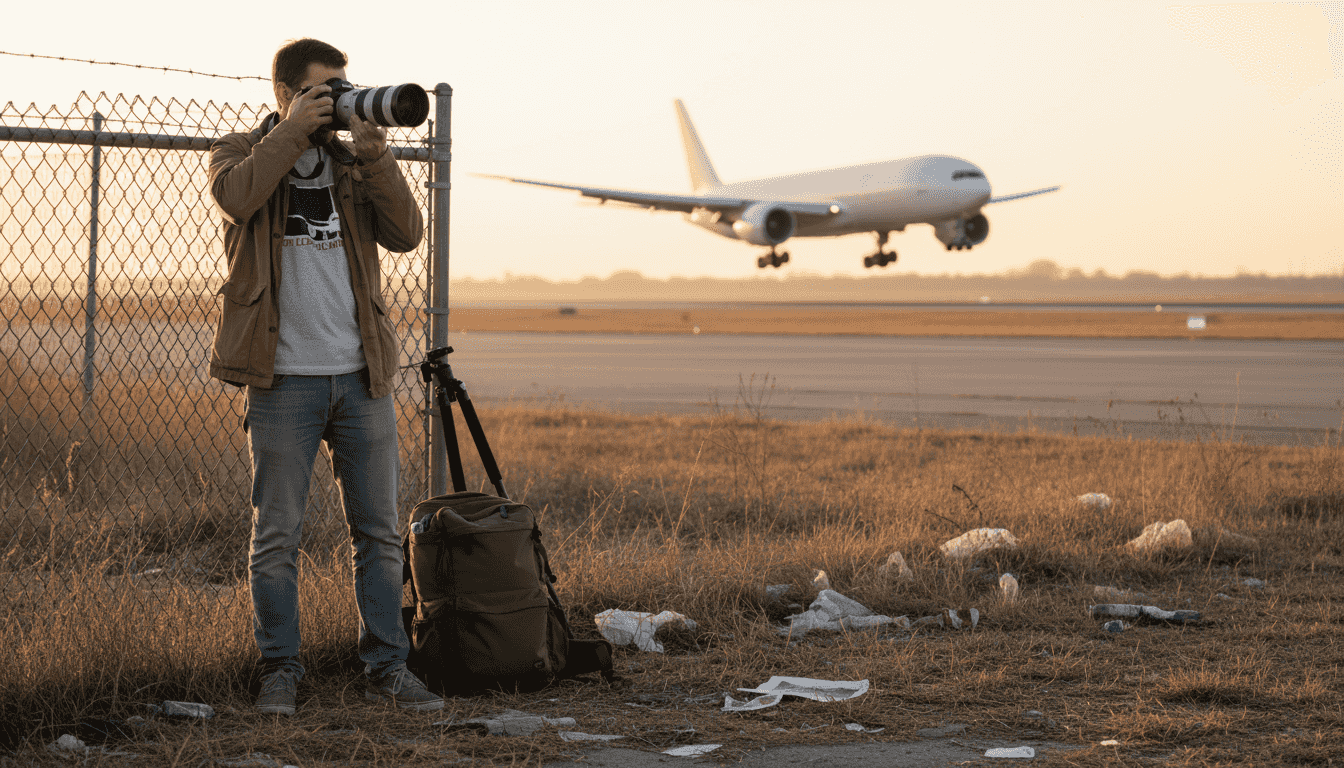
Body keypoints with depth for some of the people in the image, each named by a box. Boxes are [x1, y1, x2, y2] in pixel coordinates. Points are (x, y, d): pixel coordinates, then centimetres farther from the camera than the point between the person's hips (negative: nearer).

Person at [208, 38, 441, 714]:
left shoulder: (353, 163, 14)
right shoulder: (240, 152, 6)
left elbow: (406, 234, 0)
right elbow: (235, 197, -18)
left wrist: (375, 154, -10)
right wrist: (292, 130, -15)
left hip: (362, 377, 3)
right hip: (283, 378, -3)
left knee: (378, 532, 5)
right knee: (277, 536, 0)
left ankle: (387, 667, 12)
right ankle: (279, 670, 10)